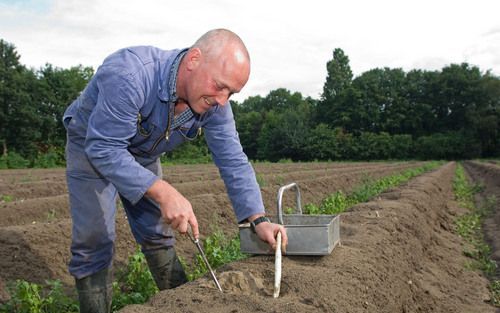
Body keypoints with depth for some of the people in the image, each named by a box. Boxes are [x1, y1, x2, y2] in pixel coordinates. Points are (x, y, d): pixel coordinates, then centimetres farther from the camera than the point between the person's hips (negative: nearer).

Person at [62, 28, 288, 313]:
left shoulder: (214, 103, -20)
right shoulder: (130, 75, -40)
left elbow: (233, 162, -17)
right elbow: (103, 149, -39)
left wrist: (259, 220, -27)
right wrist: (164, 193, -47)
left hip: (143, 156, 5)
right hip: (92, 146, -4)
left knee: (159, 235, 9)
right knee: (94, 242, -8)